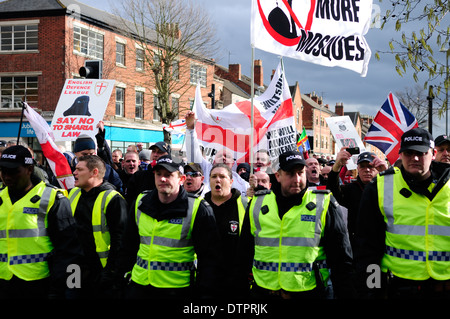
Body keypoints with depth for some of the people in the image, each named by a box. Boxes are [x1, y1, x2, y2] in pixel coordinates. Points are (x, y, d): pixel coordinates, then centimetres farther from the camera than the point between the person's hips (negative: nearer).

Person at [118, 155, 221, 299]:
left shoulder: (198, 209, -8)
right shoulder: (140, 203, 6)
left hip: (177, 289, -4)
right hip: (139, 285, 4)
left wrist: (205, 292, -12)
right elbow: (129, 246, 16)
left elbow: (208, 256, -8)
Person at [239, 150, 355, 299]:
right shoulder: (257, 204, 5)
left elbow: (341, 259, 1)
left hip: (310, 291, -2)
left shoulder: (323, 205, -1)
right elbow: (245, 253, 14)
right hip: (264, 292, 2)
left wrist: (346, 295, -2)